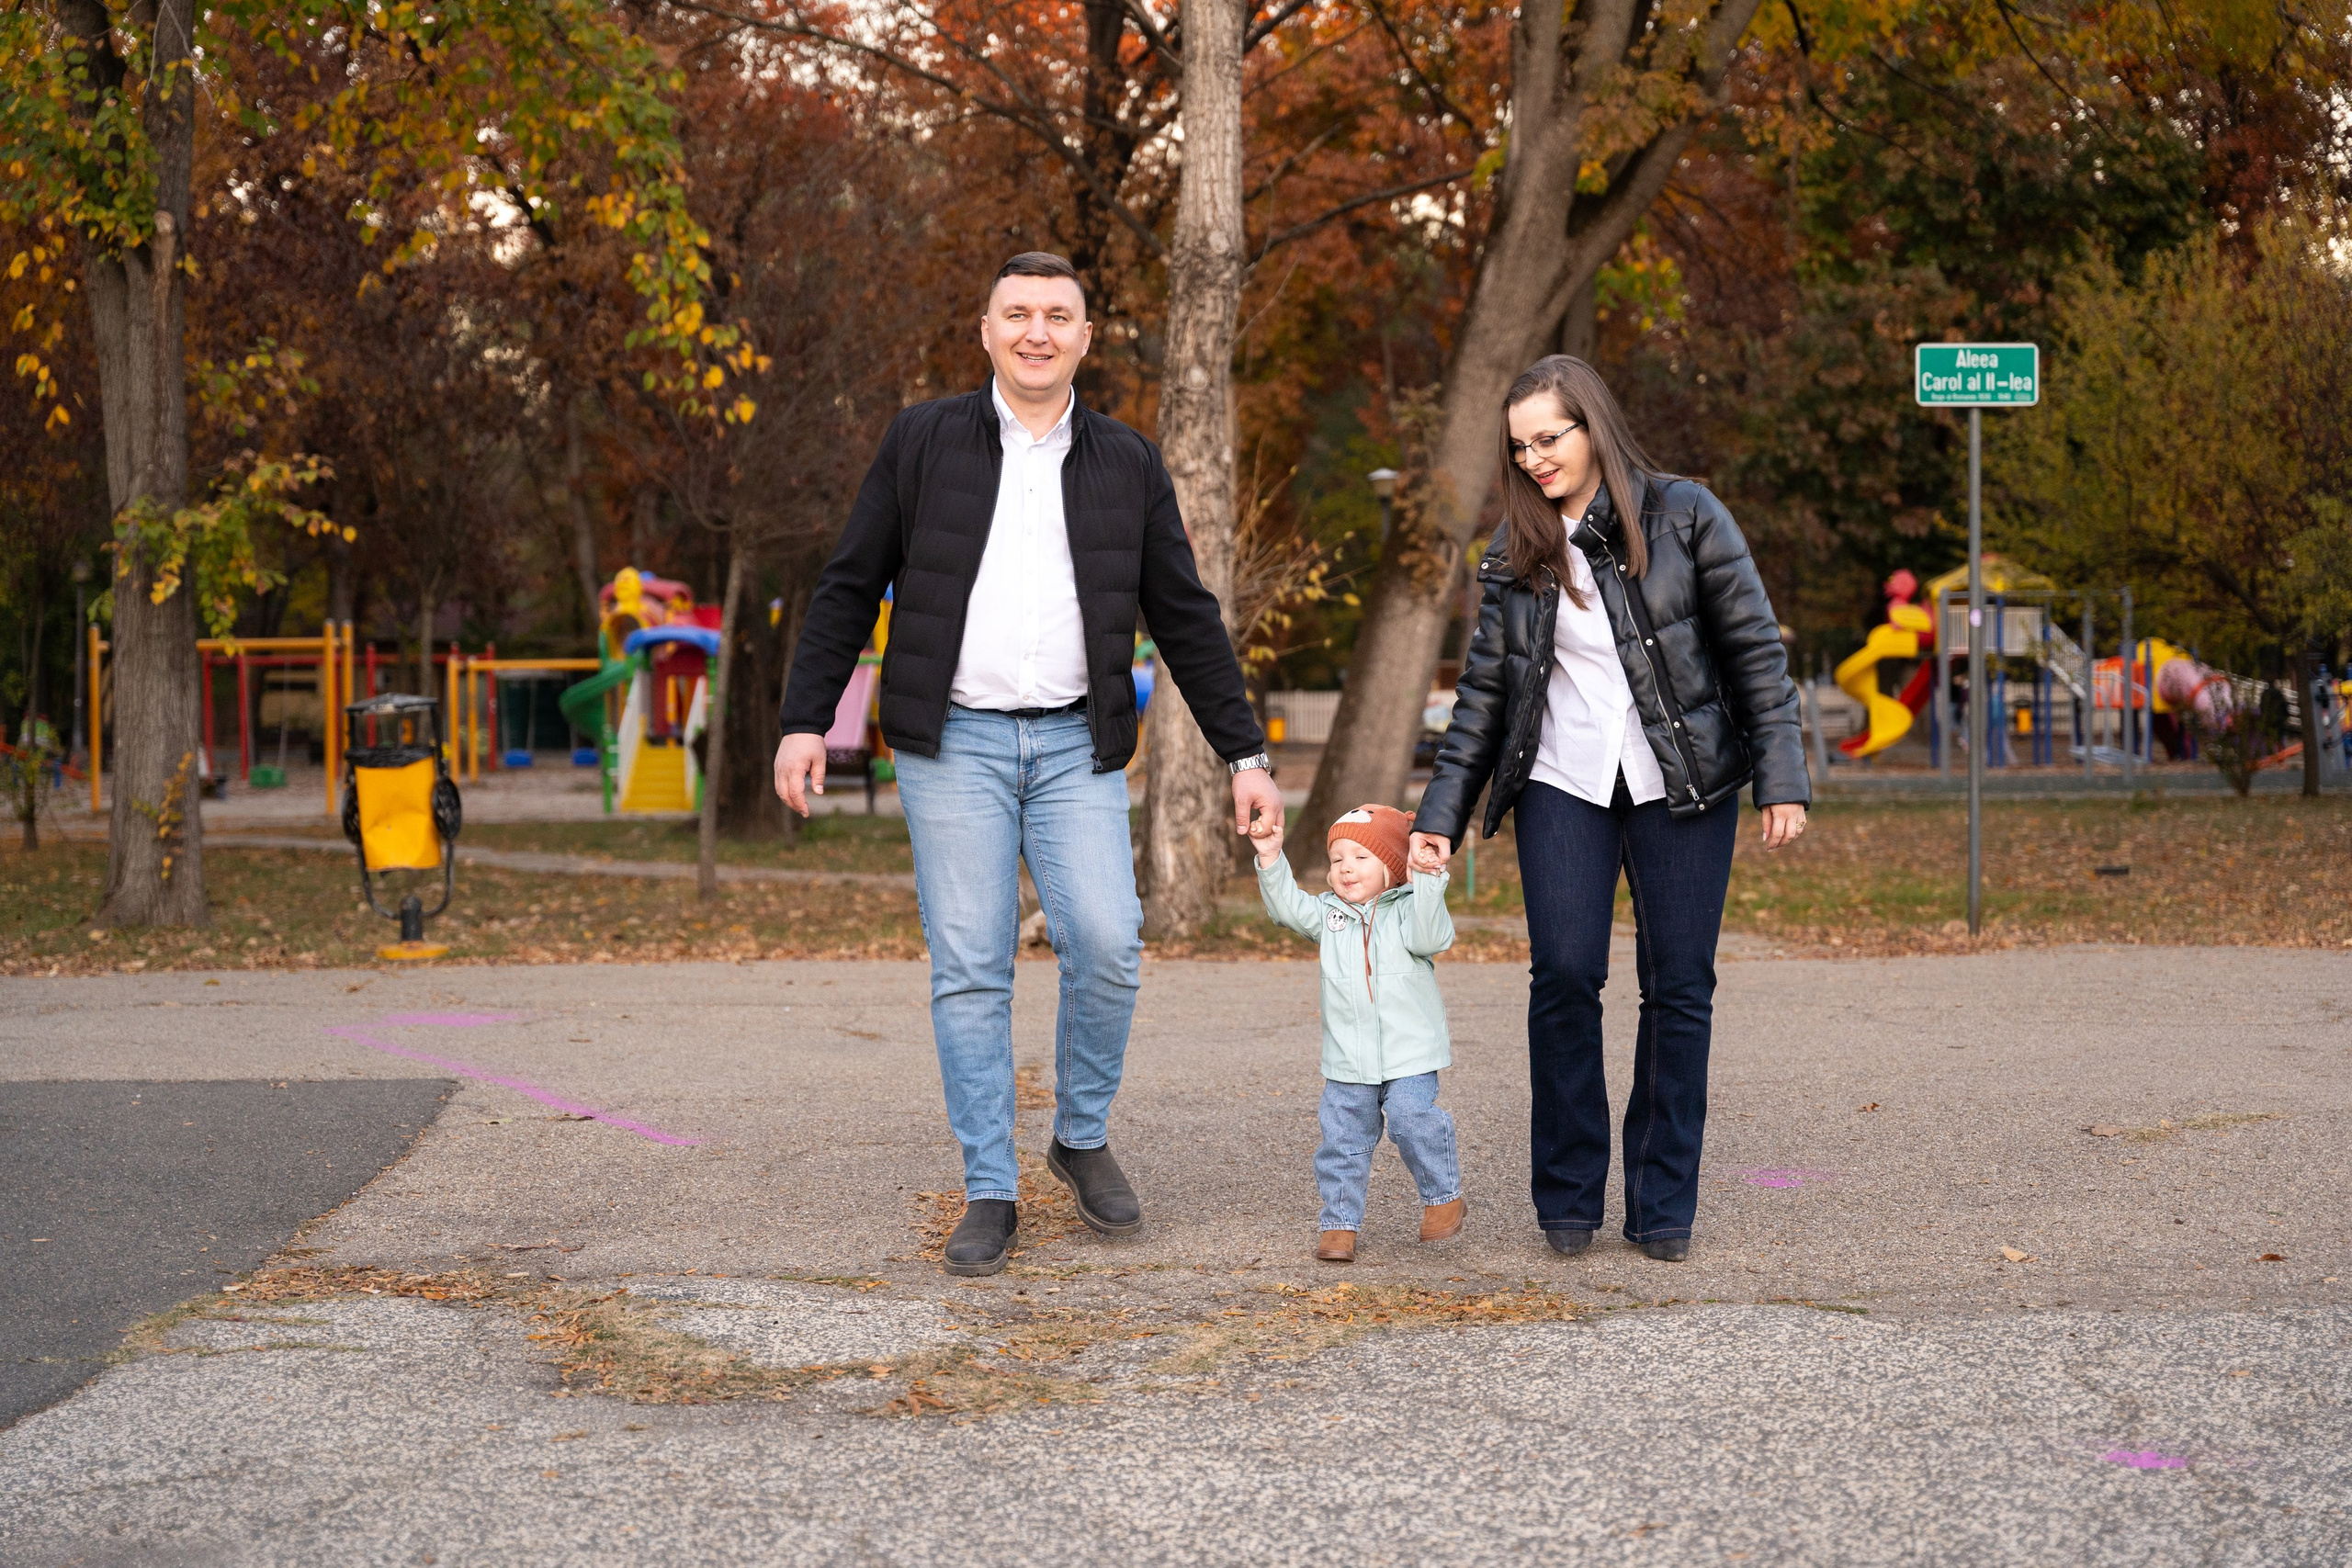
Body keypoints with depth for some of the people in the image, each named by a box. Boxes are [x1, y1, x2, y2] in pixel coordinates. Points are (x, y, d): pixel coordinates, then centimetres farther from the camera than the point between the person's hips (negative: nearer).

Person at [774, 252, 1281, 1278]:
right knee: (969, 969, -3)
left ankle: (1083, 1138, 12)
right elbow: (849, 588, 6)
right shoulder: (922, 442, 4)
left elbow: (1185, 618, 12)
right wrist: (804, 720, -1)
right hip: (954, 741, -1)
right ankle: (990, 1193, 5)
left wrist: (1244, 753, 8)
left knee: (1107, 946, -12)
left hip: (1074, 745, 1)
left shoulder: (1128, 465, 9)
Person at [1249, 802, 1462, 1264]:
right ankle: (1340, 1222, 12)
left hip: (1410, 1055, -4)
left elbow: (1430, 937, -21)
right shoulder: (1328, 913, 10)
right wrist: (1271, 858, -12)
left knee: (1412, 1120, -17)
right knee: (1343, 1139, 3)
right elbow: (1287, 907, -1)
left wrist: (1427, 881, -31)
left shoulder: (1406, 908, -3)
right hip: (1348, 1060, 4)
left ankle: (1443, 1196, 4)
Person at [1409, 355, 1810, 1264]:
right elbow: (1483, 693, 10)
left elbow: (1756, 650, -1)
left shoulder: (1683, 517, -2)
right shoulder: (1515, 553, 7)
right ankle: (1568, 1199, 5)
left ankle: (1663, 1207, 10)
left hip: (1681, 786, -2)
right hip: (1562, 786, 2)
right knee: (1563, 977, -9)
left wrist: (1782, 779, -7)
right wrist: (1441, 816, 4)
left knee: (1679, 987, 0)